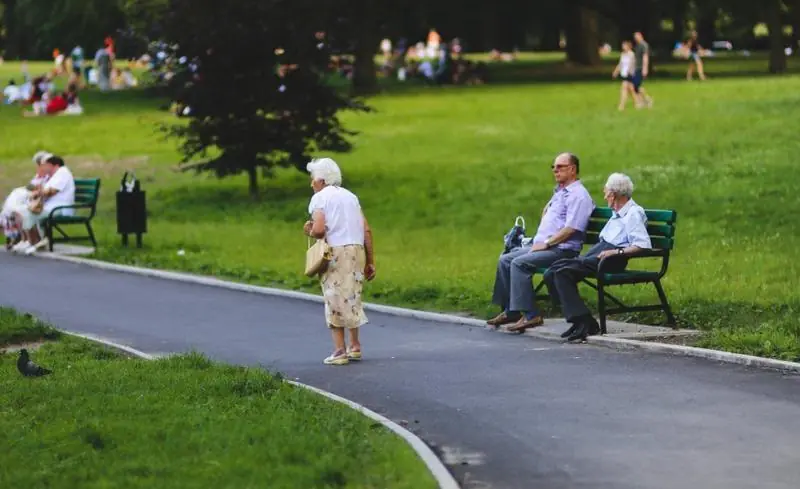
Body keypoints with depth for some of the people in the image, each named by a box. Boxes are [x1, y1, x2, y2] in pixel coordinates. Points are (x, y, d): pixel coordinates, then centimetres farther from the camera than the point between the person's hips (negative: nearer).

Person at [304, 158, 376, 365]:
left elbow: (319, 229, -17)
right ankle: (355, 346, 19)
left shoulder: (320, 197, -2)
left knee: (335, 300, 0)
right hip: (357, 250, 6)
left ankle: (340, 350, -2)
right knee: (352, 297, 17)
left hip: (335, 252, -6)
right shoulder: (350, 196, 16)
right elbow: (366, 230, 10)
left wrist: (310, 232, 6)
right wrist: (370, 261, 13)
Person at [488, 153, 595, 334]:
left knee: (519, 263, -27)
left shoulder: (578, 195, -10)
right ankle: (510, 310, 2)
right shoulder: (559, 192, 22)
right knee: (505, 260, 2)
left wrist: (546, 243, -17)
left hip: (562, 250, -10)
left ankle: (530, 315, -28)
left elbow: (571, 229, -20)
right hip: (544, 246, 10)